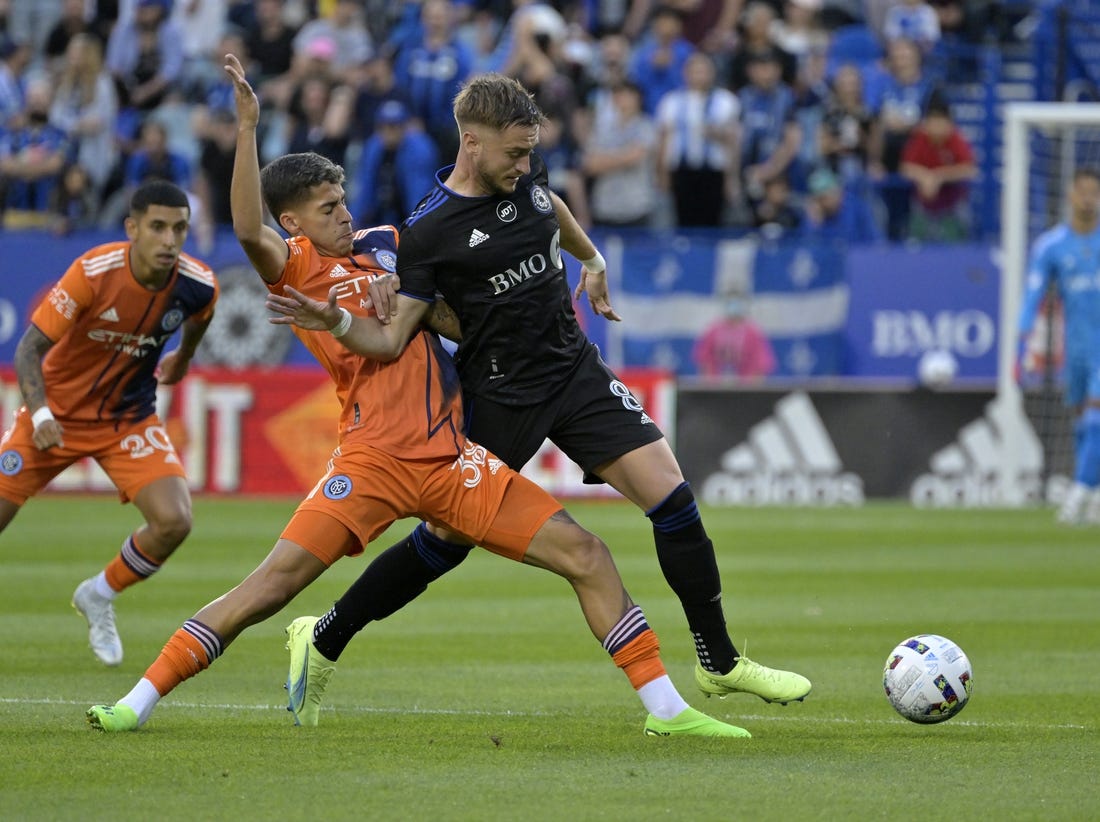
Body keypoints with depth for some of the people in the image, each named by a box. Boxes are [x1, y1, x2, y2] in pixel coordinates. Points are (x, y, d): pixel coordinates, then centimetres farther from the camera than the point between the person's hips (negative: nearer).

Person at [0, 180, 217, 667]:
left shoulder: (198, 286, -16)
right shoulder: (94, 273, -26)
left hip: (129, 417, 2)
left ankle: (99, 598, 10)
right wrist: (39, 412, -37)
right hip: (58, 411, -2)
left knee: (174, 521, -17)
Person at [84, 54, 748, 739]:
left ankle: (667, 709, 2)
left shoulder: (385, 244, 19)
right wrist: (248, 126, -24)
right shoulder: (295, 265, 2)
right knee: (274, 582, -17)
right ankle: (140, 700, -8)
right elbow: (248, 229, -19)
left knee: (586, 555, -2)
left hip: (451, 455, 5)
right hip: (373, 459, -5)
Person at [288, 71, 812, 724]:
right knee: (447, 540, 2)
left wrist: (593, 261, 35)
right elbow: (399, 332, -14)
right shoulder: (427, 232, -17)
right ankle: (325, 640, 21)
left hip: (576, 370, 5)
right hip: (501, 395, -5)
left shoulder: (524, 174, 0)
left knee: (671, 497, -7)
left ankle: (720, 663, 3)